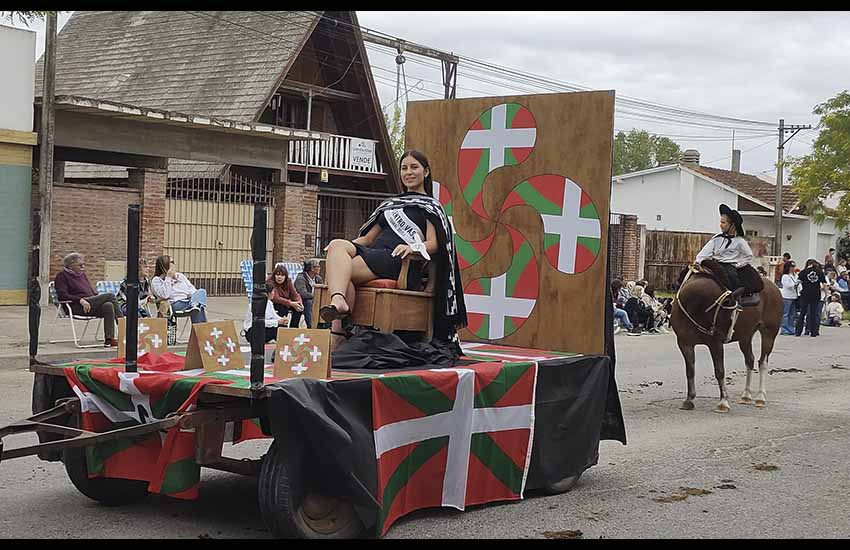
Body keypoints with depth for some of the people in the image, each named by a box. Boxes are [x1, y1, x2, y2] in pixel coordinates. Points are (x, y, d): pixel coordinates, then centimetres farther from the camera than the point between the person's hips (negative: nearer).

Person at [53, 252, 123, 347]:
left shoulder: (82, 274, 28)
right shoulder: (61, 276, 5)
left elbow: (92, 291, 29)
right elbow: (62, 295, -8)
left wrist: (100, 298, 7)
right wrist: (80, 300, -21)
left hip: (91, 304, 7)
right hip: (76, 307, -7)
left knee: (108, 306, -28)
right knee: (110, 296, -22)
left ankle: (109, 339, -32)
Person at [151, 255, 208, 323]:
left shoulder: (180, 275, 26)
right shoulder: (156, 280, 6)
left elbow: (191, 289, 19)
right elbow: (164, 295, -11)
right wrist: (168, 278, -6)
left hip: (189, 301, 7)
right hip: (175, 304, -7)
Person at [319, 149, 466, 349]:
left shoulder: (431, 206, 14)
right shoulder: (390, 204, 32)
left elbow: (433, 244, 0)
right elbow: (367, 238, 27)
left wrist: (412, 247, -21)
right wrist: (349, 246, 7)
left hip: (398, 261, -6)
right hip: (373, 253, 6)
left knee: (341, 270, -29)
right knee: (338, 245, -28)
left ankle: (338, 337, -42)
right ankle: (338, 301, -50)